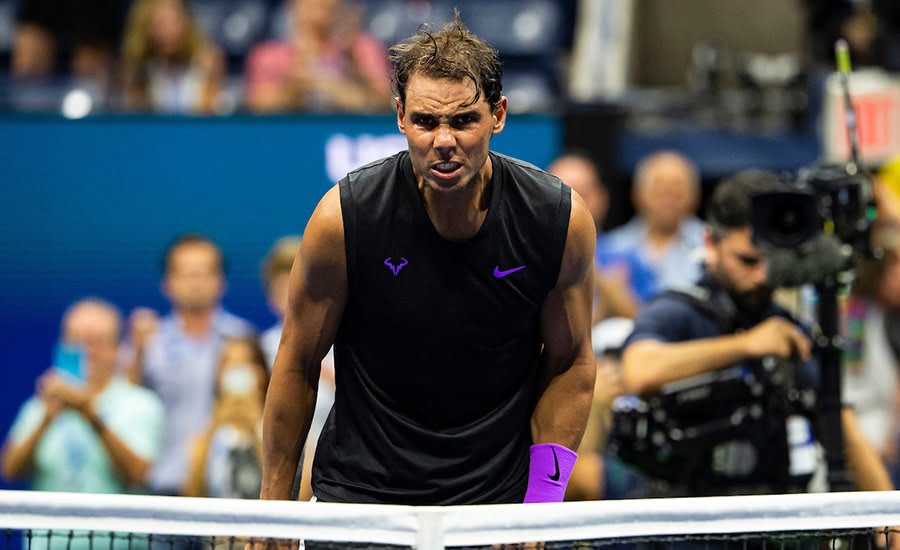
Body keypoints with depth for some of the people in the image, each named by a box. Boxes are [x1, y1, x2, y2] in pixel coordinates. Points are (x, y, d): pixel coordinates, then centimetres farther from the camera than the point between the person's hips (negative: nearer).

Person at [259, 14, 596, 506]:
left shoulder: (562, 219, -13)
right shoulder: (343, 216, -16)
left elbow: (571, 361, 1)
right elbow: (298, 363, -4)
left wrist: (544, 497, -6)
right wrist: (273, 502, -2)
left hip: (498, 498, 1)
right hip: (359, 492, -1)